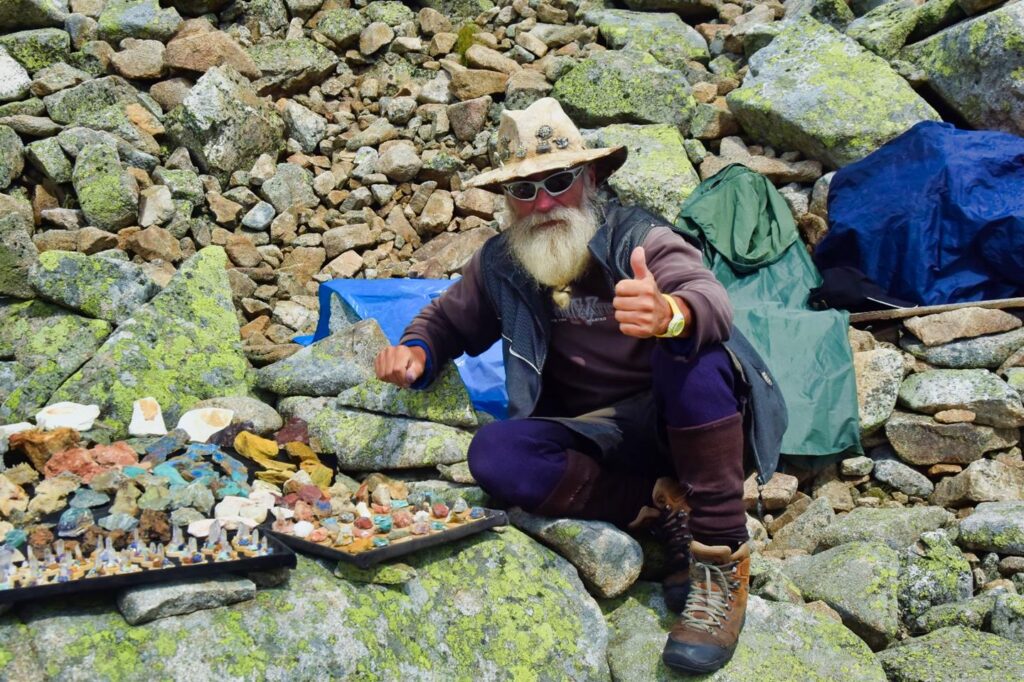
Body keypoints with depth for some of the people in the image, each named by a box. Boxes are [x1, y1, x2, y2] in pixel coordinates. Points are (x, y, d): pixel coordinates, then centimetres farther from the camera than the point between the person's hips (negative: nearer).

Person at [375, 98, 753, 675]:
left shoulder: (637, 236, -10)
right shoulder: (500, 265, 4)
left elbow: (713, 302, -29)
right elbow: (444, 320, 18)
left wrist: (669, 314, -55)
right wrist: (416, 351, -8)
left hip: (672, 422, -3)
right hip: (590, 440, 3)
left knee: (689, 356, -36)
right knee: (495, 454, -26)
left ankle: (723, 561, -26)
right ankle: (666, 507, -16)